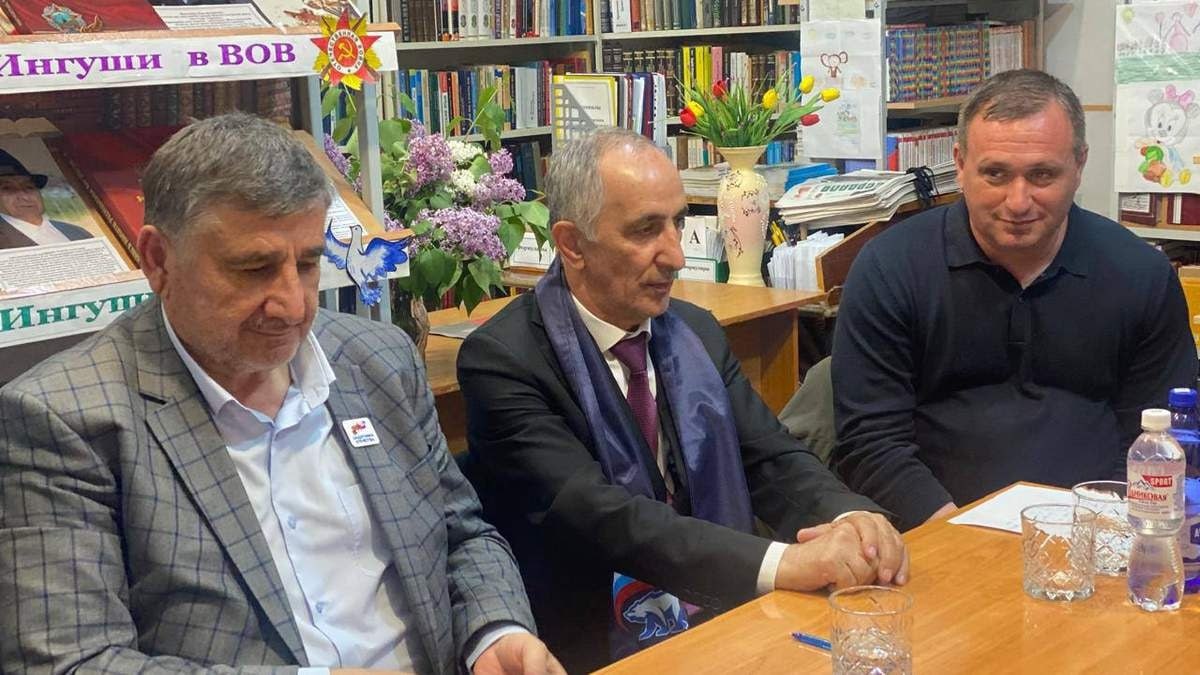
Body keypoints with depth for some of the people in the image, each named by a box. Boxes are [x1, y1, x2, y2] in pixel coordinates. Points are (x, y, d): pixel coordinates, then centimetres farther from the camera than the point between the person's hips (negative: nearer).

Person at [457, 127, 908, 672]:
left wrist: (849, 519, -17)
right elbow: (595, 513, -23)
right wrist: (781, 563, -31)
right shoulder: (502, 361, -12)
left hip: (722, 618, 6)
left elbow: (773, 459, 5)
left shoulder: (699, 333, 8)